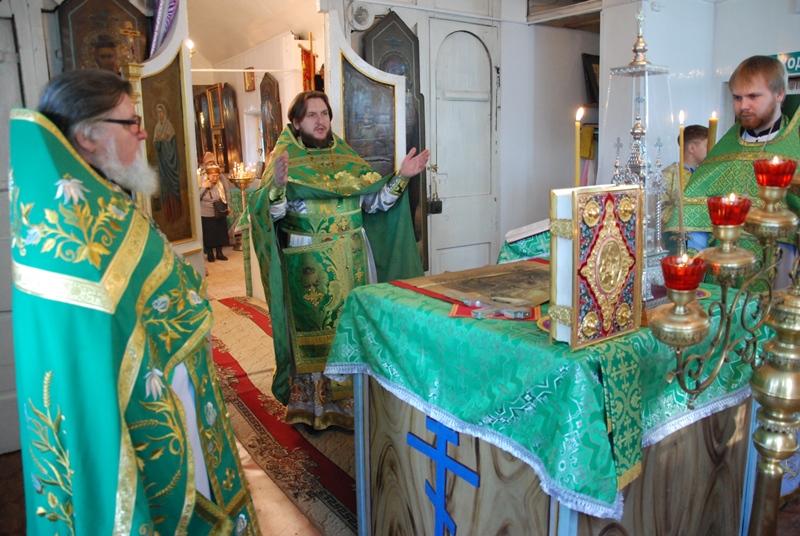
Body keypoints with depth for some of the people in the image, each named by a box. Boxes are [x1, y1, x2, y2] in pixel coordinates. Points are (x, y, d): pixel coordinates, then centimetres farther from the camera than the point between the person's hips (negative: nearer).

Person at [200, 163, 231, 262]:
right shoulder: (201, 183, -13)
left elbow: (227, 193, 7)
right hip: (206, 215, -2)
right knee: (208, 235, 6)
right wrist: (203, 187, -29)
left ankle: (220, 253, 26)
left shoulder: (222, 182, -9)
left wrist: (226, 204, 1)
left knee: (220, 234, 11)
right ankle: (210, 254, 23)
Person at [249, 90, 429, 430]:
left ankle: (352, 400, 24)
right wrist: (277, 186, -31)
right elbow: (273, 214, -13)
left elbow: (373, 202, 7)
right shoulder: (285, 160, -1)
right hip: (307, 265, -4)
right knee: (313, 327, 2)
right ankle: (314, 404, 18)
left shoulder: (346, 158, 11)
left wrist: (400, 178, -4)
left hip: (351, 262, 4)